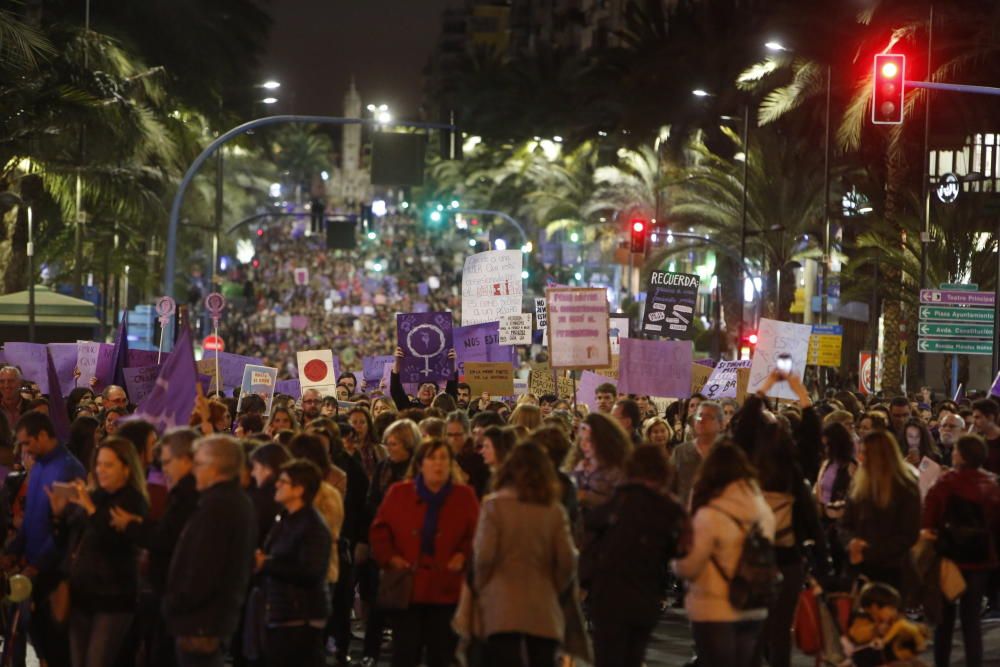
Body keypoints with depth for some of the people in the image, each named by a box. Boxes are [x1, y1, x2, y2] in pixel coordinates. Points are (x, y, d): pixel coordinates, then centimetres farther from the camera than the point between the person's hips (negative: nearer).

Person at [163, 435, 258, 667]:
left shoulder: (215, 505, -20)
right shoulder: (240, 502, 13)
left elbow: (201, 569, -24)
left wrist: (175, 603, -11)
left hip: (200, 620, -10)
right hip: (223, 611, 10)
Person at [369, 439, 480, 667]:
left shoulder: (464, 496, 3)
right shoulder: (398, 493, 4)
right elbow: (379, 530, 8)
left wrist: (464, 556, -11)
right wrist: (390, 558, -6)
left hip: (446, 590, 0)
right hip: (407, 588, 0)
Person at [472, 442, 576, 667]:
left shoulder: (494, 505, -4)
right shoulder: (554, 511, 4)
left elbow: (484, 556, -11)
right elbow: (568, 560, -1)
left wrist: (479, 587, 6)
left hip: (502, 607, -3)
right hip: (544, 609, 3)